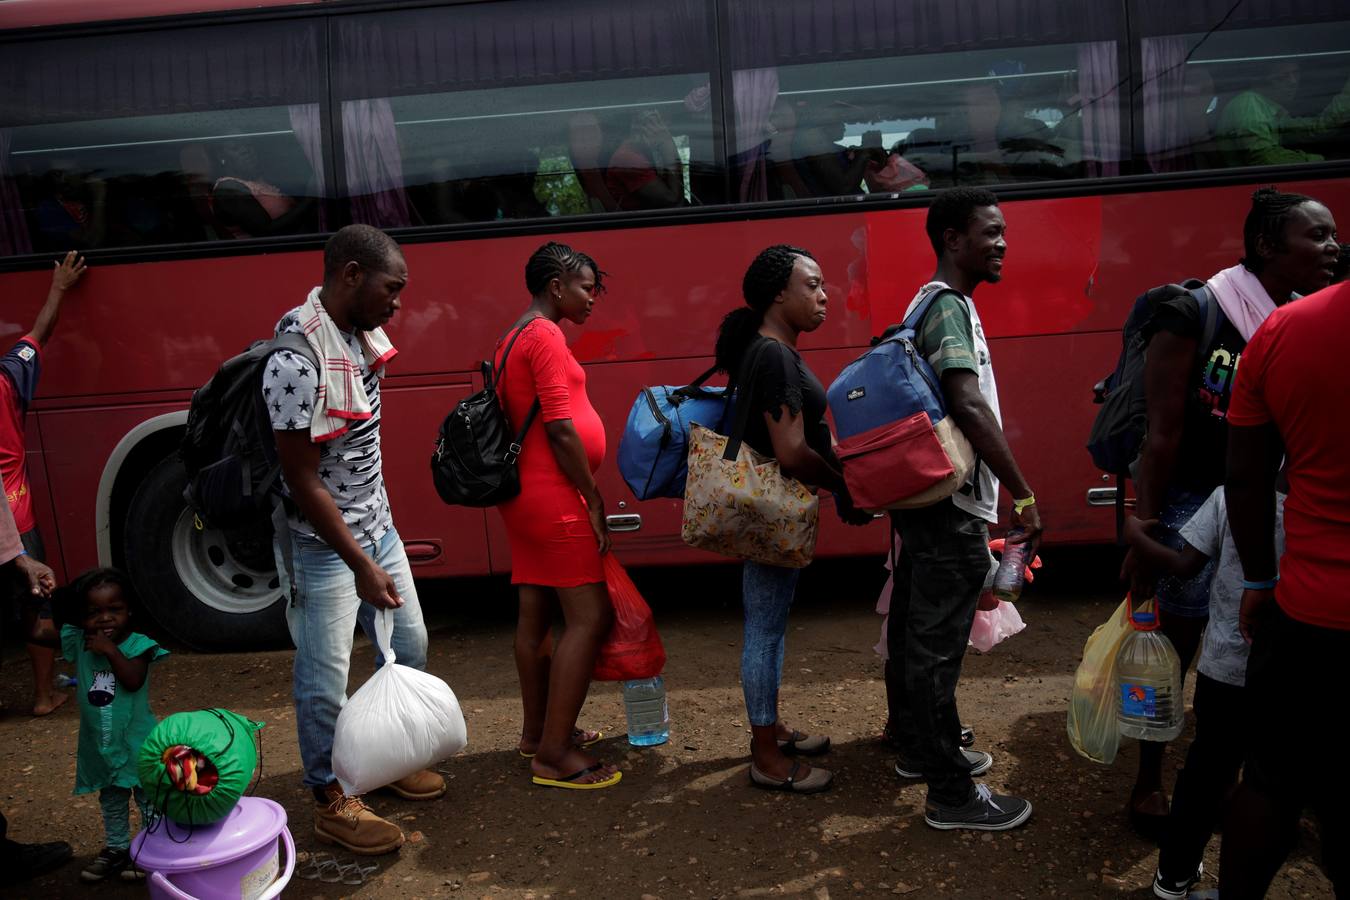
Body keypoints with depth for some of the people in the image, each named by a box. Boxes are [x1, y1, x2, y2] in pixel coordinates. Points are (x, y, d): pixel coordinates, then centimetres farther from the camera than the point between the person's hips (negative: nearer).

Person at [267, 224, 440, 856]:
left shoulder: (360, 331, 1)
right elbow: (302, 480, -23)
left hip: (375, 524, 9)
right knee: (325, 678, 4)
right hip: (321, 543, -8)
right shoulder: (296, 360, -26)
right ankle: (331, 803, 23)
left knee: (409, 644, 17)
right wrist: (361, 565, -20)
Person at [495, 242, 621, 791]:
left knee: (536, 615, 15)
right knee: (589, 617, -8)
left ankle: (537, 732, 25)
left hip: (526, 495, 10)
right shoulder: (545, 336, -13)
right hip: (553, 498, -10)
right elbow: (561, 429, -19)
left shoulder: (514, 339, 18)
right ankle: (553, 754, -5)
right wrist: (595, 500, -13)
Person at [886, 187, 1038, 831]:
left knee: (913, 630, 19)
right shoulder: (950, 308, -16)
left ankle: (917, 748, 35)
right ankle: (951, 795, 8)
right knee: (937, 647, -3)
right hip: (951, 508, -10)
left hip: (923, 500, 10)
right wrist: (1023, 495, -27)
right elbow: (970, 405, -28)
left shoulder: (929, 304, 16)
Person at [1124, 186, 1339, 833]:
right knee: (1173, 650, 6)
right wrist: (1143, 535, -15)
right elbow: (1163, 435, -15)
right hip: (1192, 505, -5)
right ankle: (1148, 784, 24)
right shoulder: (1192, 318, -14)